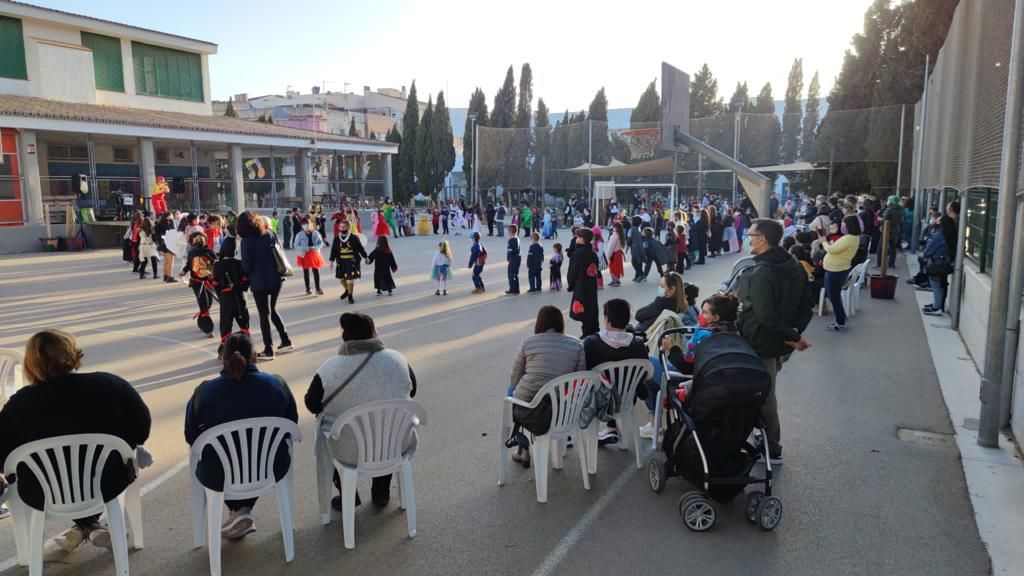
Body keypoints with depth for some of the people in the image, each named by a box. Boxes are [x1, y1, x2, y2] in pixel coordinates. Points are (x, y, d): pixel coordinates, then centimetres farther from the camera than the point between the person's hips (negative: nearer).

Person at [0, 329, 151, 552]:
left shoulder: (20, 404, -17)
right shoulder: (110, 384, -16)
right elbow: (142, 428, -8)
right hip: (106, 485, 0)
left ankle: (84, 525, 33)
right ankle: (90, 524, 36)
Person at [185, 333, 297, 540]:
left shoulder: (204, 391, -12)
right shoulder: (277, 384, -9)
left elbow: (191, 437, 0)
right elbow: (291, 425, 3)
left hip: (221, 476, -1)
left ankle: (238, 510, 24)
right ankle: (244, 510, 27)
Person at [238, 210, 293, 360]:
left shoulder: (247, 241, -13)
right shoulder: (270, 234, 3)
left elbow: (246, 266, -13)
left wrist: (249, 273, 8)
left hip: (260, 282, -5)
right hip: (276, 279, 6)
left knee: (264, 315, 4)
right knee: (272, 310, 22)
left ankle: (268, 350, 9)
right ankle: (286, 341, 23)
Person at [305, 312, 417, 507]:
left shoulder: (330, 367, -17)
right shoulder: (398, 359, -9)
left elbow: (312, 405, -3)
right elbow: (412, 392, 7)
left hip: (349, 452, -2)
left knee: (324, 433, 30)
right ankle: (382, 492, 39)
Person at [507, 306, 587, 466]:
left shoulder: (528, 342, -4)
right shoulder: (577, 346, 1)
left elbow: (514, 379, 2)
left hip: (529, 411, -3)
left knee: (511, 389, 32)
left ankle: (524, 449, 33)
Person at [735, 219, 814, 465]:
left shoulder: (761, 273, -25)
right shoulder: (794, 266, 4)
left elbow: (765, 316, -31)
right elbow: (807, 303, 9)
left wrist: (792, 336, -21)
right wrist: (795, 332, 2)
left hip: (762, 345, -9)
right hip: (781, 343, 9)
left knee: (764, 397, 7)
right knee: (765, 393, 22)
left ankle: (772, 450, 21)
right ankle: (767, 441, 35)